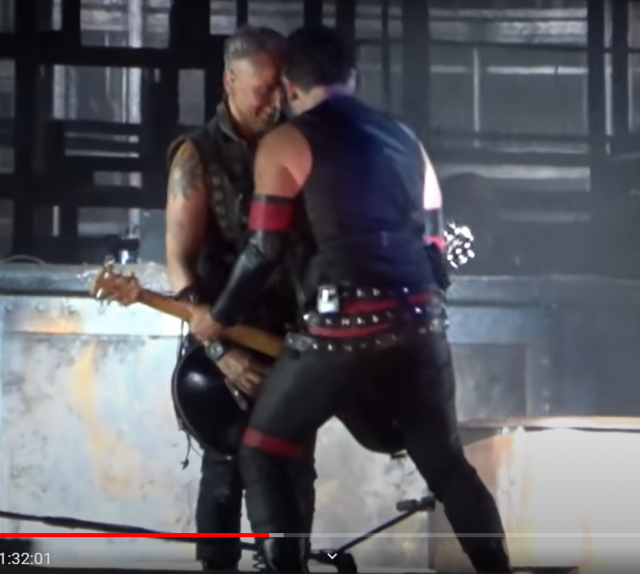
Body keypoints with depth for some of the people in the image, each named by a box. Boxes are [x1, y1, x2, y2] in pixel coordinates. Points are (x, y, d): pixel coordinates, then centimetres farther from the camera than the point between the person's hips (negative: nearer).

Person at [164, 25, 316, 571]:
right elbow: (180, 264, -10)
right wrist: (219, 349, -19)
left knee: (296, 470, 6)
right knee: (227, 470, -2)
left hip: (294, 338, 4)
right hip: (230, 343, -4)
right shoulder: (198, 155, -3)